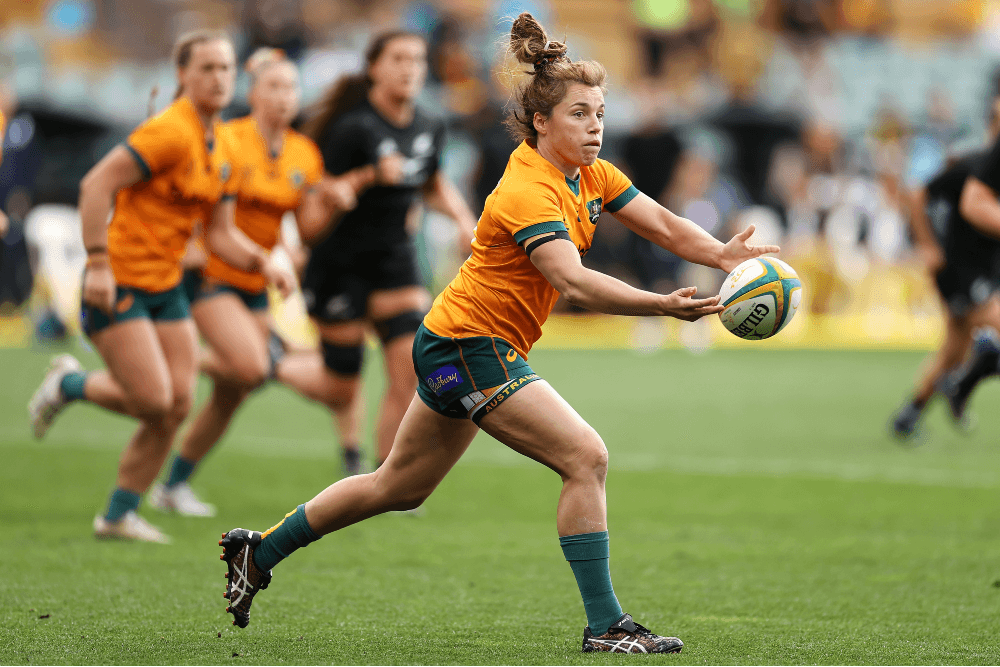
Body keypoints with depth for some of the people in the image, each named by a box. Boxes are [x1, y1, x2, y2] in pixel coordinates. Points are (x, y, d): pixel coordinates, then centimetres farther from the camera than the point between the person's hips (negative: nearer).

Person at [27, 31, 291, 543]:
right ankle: (68, 385, 15)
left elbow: (219, 232, 15)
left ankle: (118, 516, 14)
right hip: (118, 284, -8)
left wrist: (262, 263, -2)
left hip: (166, 287, 8)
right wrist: (99, 264, -25)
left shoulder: (224, 149, 8)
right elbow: (96, 184, -22)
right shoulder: (170, 132, -19)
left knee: (178, 406, 1)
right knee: (154, 401, -14)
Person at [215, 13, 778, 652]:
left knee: (399, 486, 20)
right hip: (471, 345, -10)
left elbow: (665, 225, 2)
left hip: (453, 349, 10)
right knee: (587, 457, -16)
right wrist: (664, 305, -46)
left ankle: (259, 551, 31)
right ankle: (605, 626, -14)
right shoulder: (529, 192, -25)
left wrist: (724, 254, -16)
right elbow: (573, 281, -37)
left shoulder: (591, 175, 3)